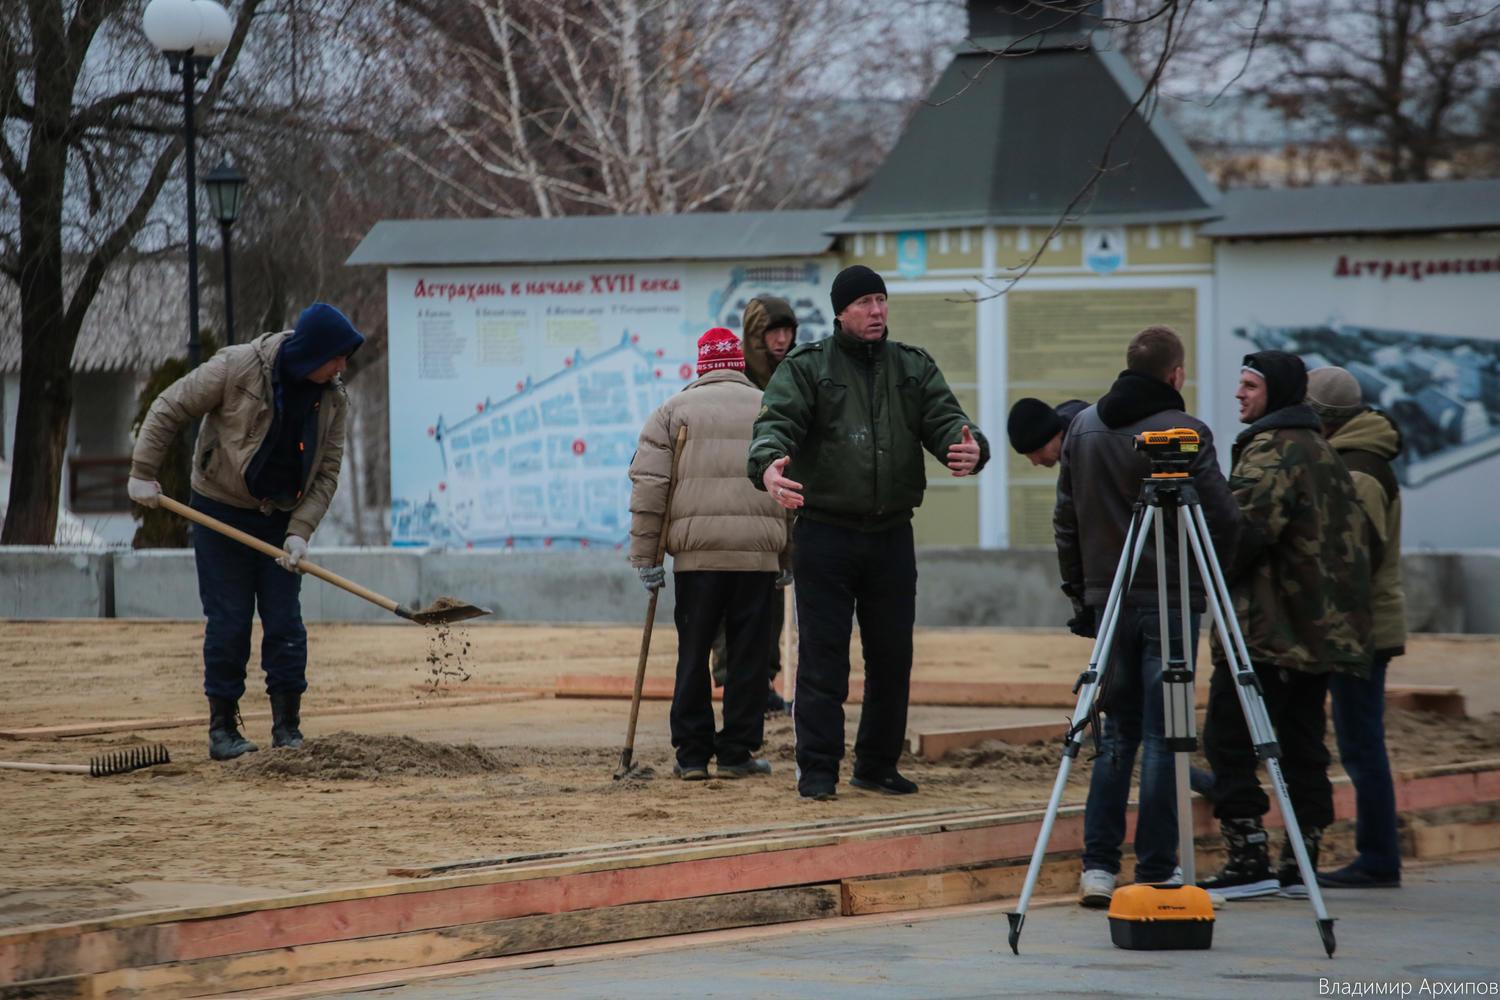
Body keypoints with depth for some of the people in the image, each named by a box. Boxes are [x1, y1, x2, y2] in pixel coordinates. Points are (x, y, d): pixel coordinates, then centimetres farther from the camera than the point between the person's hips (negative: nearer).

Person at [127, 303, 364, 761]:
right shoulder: (236, 369, -19)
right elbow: (168, 409, -11)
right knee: (228, 623, -3)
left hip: (281, 519, 4)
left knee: (285, 624, -1)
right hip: (220, 513, -4)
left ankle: (287, 729, 5)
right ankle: (222, 729, 7)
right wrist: (143, 473, -13)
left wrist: (300, 531, -13)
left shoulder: (332, 398, -6)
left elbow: (327, 473, -2)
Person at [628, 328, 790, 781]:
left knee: (693, 653, 5)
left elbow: (648, 484, 0)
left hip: (696, 554, 0)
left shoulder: (673, 411, 9)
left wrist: (645, 556, 2)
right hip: (758, 554, 0)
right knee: (748, 653, 5)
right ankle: (737, 752, 5)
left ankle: (692, 754, 4)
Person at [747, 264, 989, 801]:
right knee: (822, 657, -5)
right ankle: (817, 770, -2)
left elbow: (944, 419, -2)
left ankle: (878, 766, 19)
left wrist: (969, 446, -26)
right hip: (825, 533, -4)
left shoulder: (914, 368, 10)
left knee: (892, 658, 8)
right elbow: (776, 423, -14)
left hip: (892, 535, 4)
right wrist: (768, 464, -37)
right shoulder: (806, 367, -1)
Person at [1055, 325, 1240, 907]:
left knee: (1117, 733, 11)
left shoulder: (1084, 428, 8)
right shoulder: (1184, 433, -10)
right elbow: (1223, 518, -11)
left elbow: (1066, 523, 11)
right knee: (1162, 736, -1)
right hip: (1172, 602, -5)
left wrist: (1080, 595, 17)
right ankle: (1157, 873, 0)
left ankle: (1099, 866, 5)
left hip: (1109, 598, 5)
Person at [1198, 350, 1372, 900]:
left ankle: (1249, 859, -12)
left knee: (1229, 741, -7)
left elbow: (1247, 529, -19)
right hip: (1321, 627, 10)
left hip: (1265, 629, -10)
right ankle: (1300, 867, 11)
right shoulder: (1323, 451, 19)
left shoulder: (1270, 451, -11)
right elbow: (1348, 536, 24)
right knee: (1301, 746, 10)